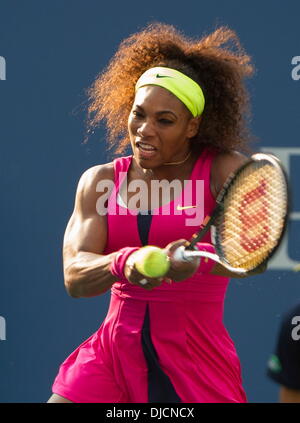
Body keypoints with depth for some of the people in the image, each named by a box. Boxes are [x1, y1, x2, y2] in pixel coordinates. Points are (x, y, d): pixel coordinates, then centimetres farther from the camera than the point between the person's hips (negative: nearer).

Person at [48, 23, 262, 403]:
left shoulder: (224, 170, -3)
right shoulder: (100, 181, 6)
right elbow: (74, 277, -9)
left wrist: (197, 258, -42)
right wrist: (124, 264, -31)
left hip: (196, 359, -3)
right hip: (113, 352, 3)